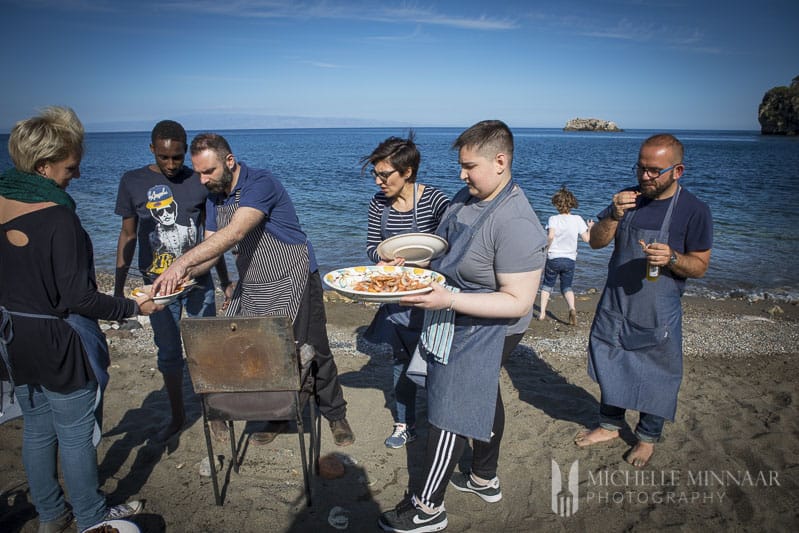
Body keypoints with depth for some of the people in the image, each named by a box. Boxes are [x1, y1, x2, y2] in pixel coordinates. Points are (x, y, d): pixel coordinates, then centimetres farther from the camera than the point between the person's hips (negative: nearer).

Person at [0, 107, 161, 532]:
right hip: (59, 345, -7)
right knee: (77, 436, 10)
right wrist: (133, 307, -10)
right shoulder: (58, 218, -24)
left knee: (37, 429, 20)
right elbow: (78, 298, -22)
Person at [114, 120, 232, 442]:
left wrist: (225, 282, 9)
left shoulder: (198, 182, -2)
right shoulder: (133, 182, -2)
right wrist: (118, 287, 3)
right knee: (168, 353, 11)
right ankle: (177, 416, 29)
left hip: (199, 282, 0)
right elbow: (128, 235, 4)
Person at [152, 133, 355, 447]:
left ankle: (335, 415, 23)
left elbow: (234, 233, -34)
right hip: (250, 289, 7)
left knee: (313, 353, 2)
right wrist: (185, 274, -16)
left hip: (293, 283, -7)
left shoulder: (260, 184, -20)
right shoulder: (215, 197, 6)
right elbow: (210, 248, 4)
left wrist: (182, 262, -40)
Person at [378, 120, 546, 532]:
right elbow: (445, 248, 14)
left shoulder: (516, 224, -29)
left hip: (484, 332, -9)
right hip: (460, 325, 9)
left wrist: (447, 300, -34)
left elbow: (518, 302, -28)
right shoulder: (466, 196, -2)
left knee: (450, 412, 2)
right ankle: (485, 479, 45)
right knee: (483, 396, 23)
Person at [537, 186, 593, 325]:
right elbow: (586, 239, -2)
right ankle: (572, 308, -12)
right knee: (567, 287, 15)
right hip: (570, 259, 2)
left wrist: (545, 252, -13)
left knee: (547, 285, 17)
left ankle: (542, 312, 13)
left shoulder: (553, 219, -11)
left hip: (553, 258, -2)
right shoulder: (578, 219, -4)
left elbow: (550, 236, -26)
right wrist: (590, 228, 17)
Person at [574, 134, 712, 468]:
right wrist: (615, 215, -21)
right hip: (615, 308, 4)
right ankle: (610, 426, 38)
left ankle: (648, 437, 33)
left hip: (657, 317, -4)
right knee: (610, 368, 17)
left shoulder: (694, 211, -10)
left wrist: (671, 258, -28)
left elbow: (700, 266, -7)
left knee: (655, 377, 10)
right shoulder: (628, 198, 0)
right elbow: (596, 242, -3)